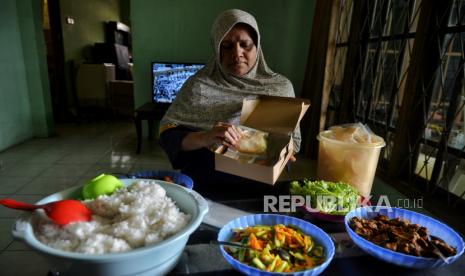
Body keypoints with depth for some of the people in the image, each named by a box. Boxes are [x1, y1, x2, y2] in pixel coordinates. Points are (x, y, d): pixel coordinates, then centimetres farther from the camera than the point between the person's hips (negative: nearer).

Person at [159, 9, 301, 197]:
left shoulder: (281, 86, 4)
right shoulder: (199, 85, -1)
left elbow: (293, 140, 11)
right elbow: (166, 132, -3)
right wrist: (204, 138, -21)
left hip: (261, 189, 2)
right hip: (206, 189, -1)